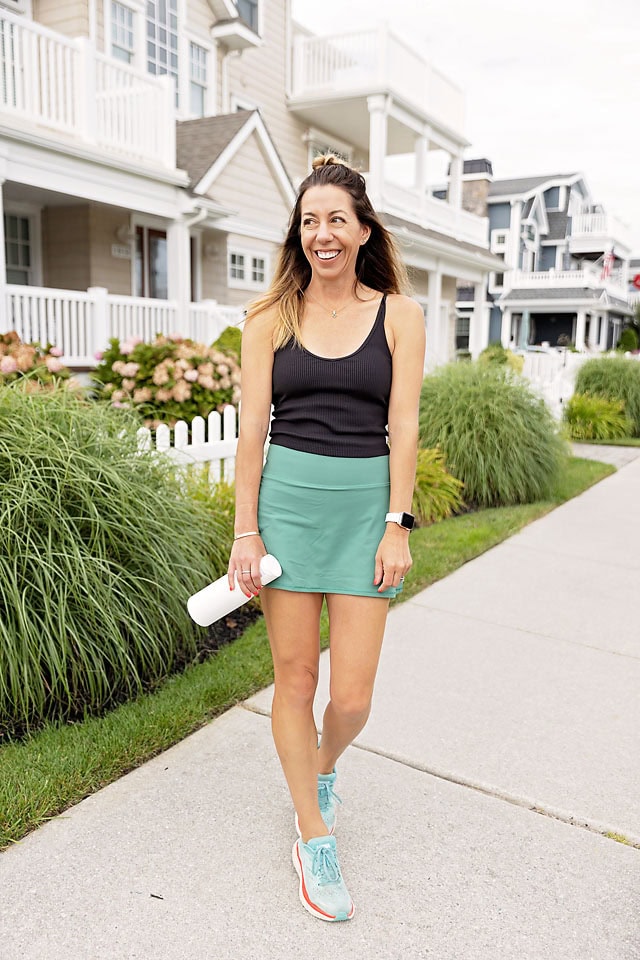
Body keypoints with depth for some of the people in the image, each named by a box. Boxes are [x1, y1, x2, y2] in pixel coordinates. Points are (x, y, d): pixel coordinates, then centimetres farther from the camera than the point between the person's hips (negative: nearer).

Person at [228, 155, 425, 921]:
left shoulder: (398, 315, 4)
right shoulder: (270, 318, 4)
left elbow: (402, 425, -1)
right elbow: (252, 426, 0)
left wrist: (396, 526, -6)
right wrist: (245, 531, -4)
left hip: (366, 499, 0)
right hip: (287, 497, 1)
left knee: (352, 696, 1)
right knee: (294, 676, 6)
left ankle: (324, 771, 38)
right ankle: (313, 840, 27)